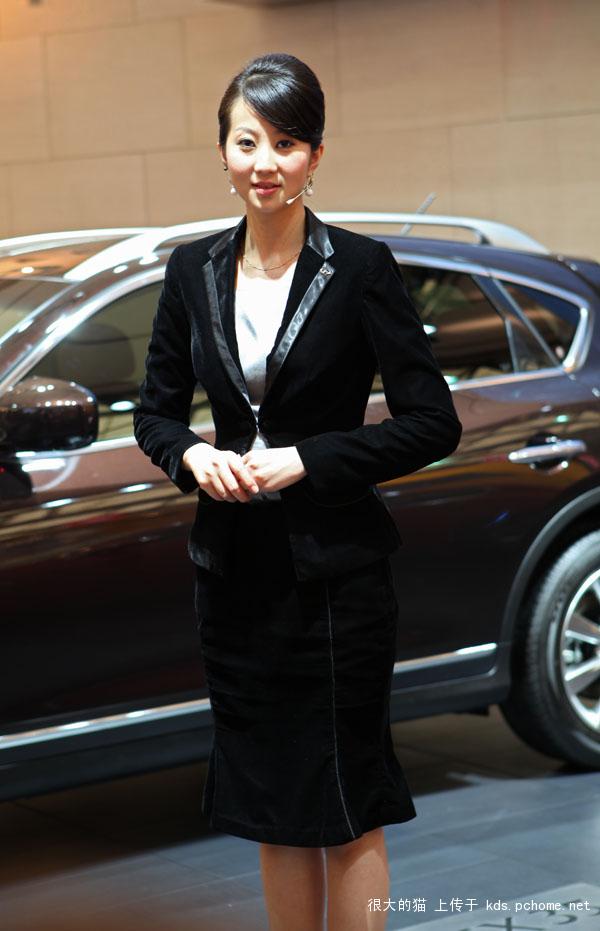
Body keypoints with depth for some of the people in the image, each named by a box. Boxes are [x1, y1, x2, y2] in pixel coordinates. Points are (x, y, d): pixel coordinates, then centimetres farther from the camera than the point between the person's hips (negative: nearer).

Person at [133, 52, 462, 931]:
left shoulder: (360, 268, -8)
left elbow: (433, 423, -9)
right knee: (274, 807, 14)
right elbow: (156, 410, 13)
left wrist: (303, 461, -17)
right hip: (235, 568, 5)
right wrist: (193, 456, -9)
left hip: (336, 568, -4)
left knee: (346, 809, 2)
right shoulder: (194, 270, 5)